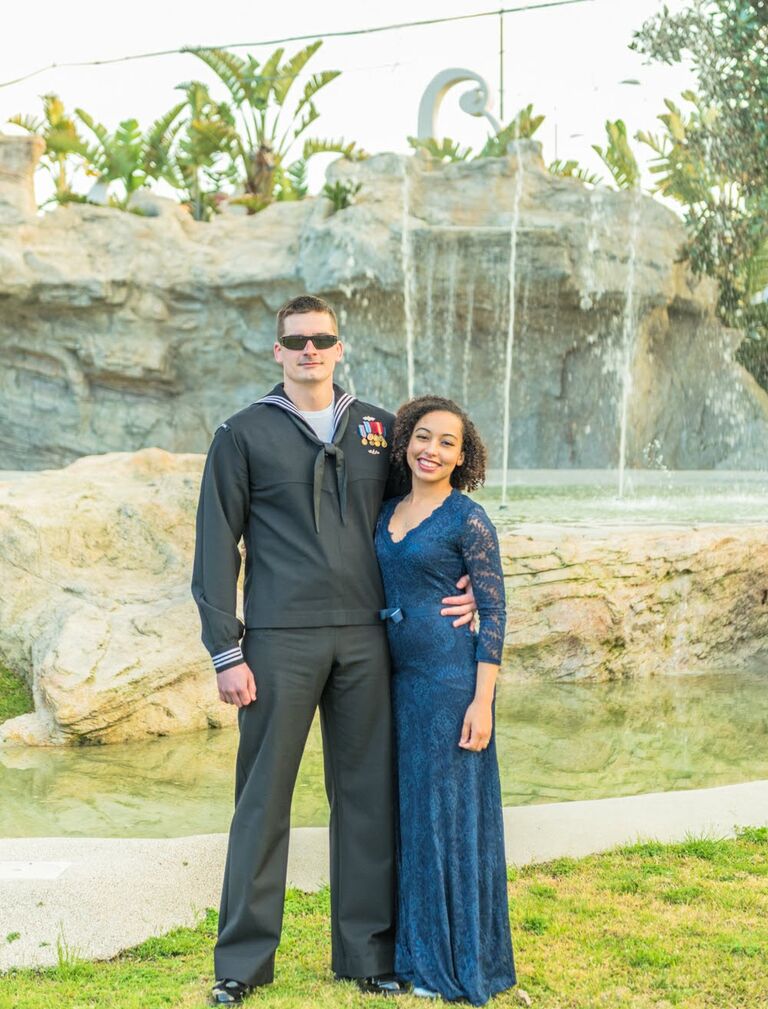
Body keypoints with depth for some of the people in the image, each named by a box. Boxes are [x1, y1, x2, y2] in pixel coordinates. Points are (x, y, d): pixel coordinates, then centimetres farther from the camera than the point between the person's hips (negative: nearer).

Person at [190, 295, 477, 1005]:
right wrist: (226, 652, -5)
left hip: (364, 640, 3)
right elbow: (217, 549, 1)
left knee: (368, 794, 7)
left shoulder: (378, 430, 12)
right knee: (263, 799, 1)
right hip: (281, 641, -3)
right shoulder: (244, 435, 3)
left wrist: (462, 587, 5)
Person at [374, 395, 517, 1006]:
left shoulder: (469, 520, -8)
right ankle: (414, 950, 23)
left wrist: (482, 701, -15)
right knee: (405, 810, 11)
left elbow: (494, 612, -9)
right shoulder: (388, 514, 11)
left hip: (448, 678, -7)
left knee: (448, 810, 0)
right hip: (395, 677, 7)